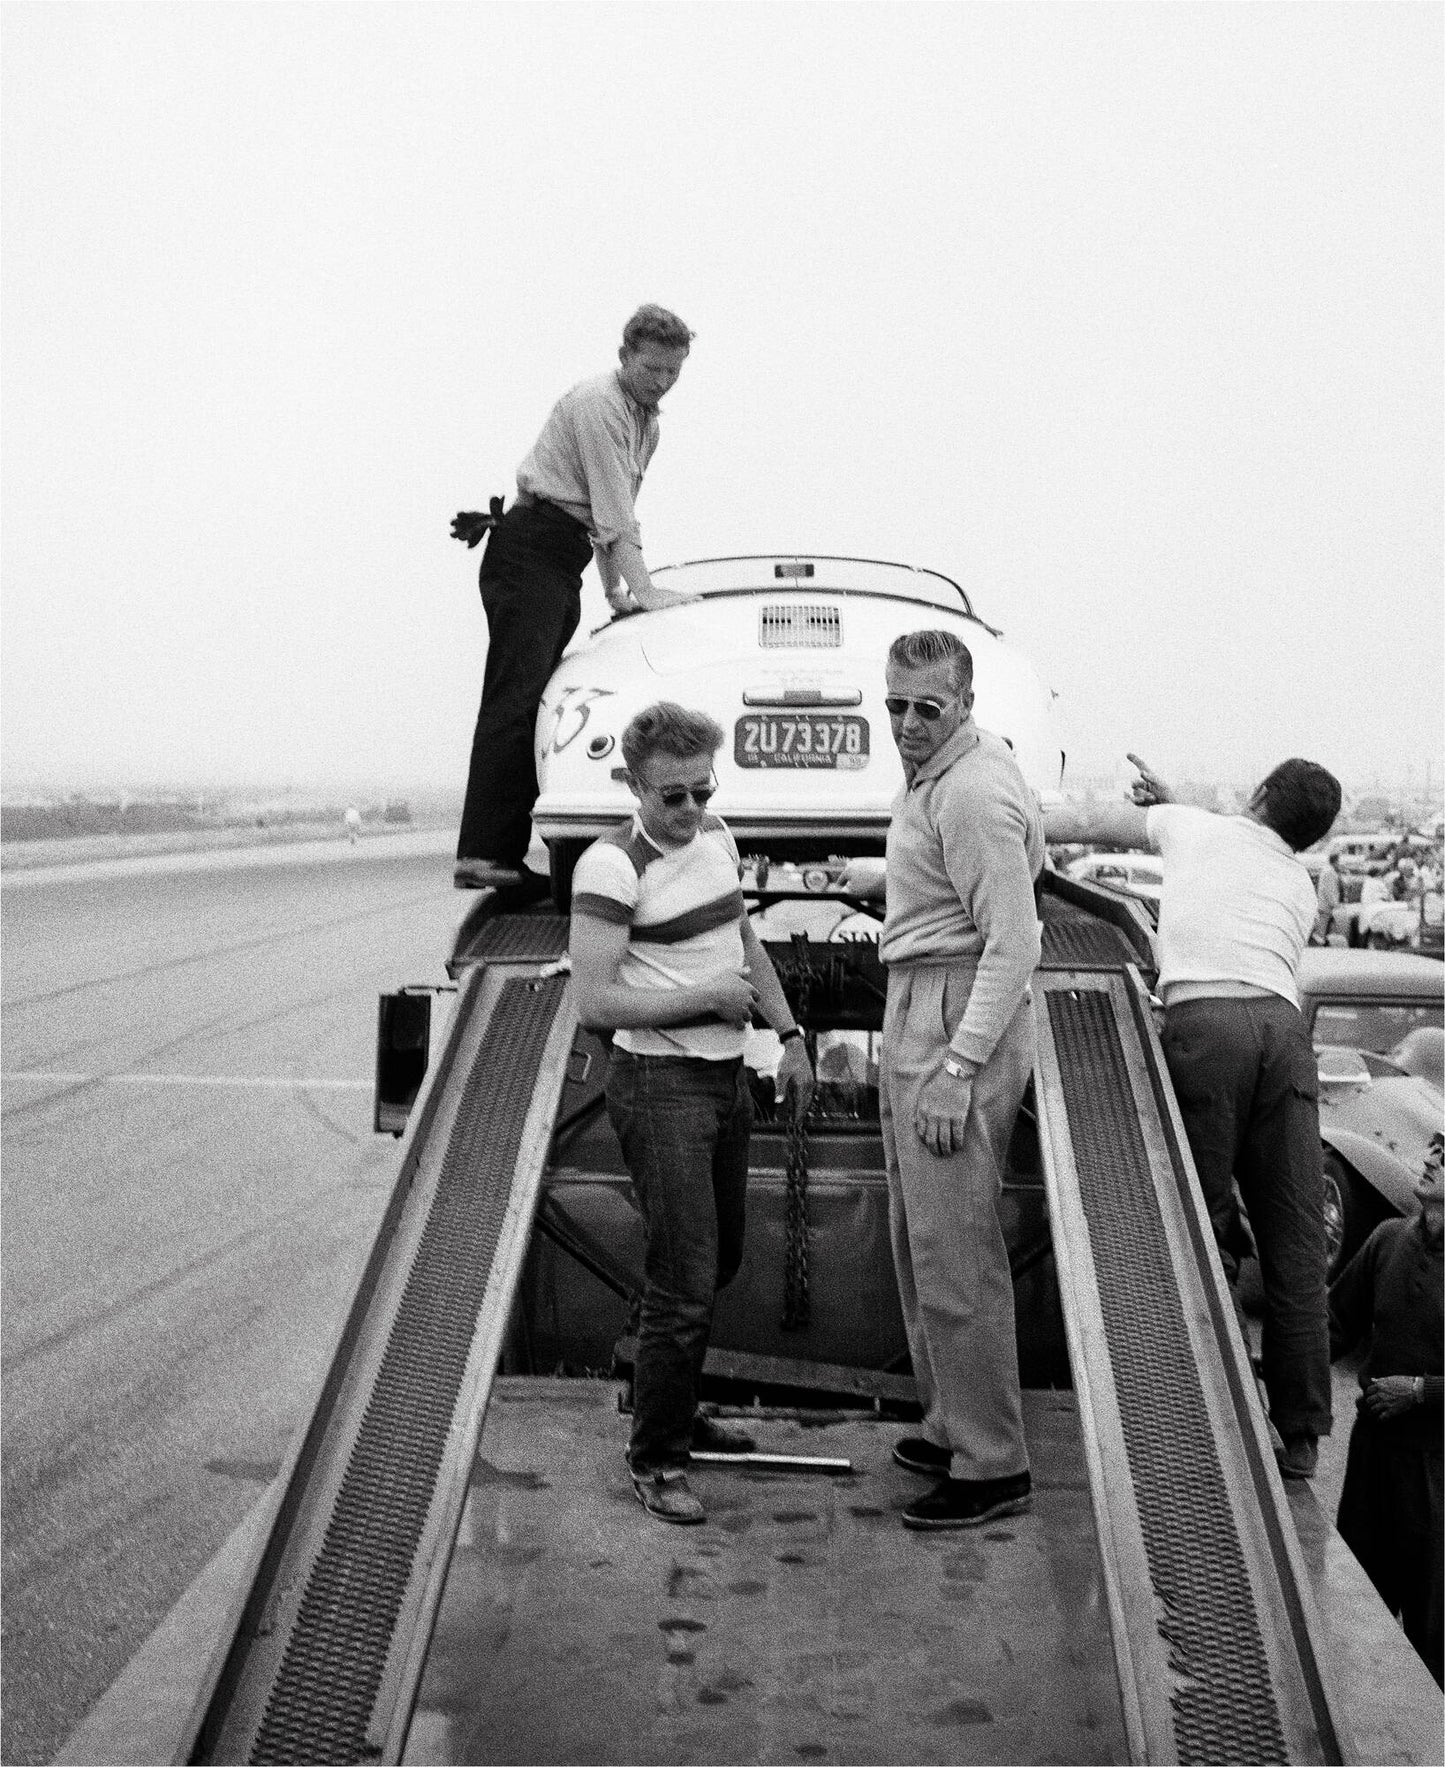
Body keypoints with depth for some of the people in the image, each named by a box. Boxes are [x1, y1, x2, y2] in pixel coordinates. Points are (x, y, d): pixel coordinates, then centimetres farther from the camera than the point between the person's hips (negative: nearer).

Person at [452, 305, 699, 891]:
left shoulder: (647, 423, 22)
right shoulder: (596, 403, -8)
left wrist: (615, 588, 19)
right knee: (516, 697, -19)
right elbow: (614, 511, -15)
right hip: (531, 550, -10)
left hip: (562, 561, 10)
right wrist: (643, 589, -17)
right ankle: (481, 856, -26)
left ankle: (507, 852, 0)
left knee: (536, 700, 2)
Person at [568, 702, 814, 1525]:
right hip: (661, 1088, -8)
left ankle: (677, 1408, 37)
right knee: (686, 1282, -6)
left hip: (727, 1078, 8)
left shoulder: (716, 836, 6)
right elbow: (596, 1003, -24)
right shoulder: (612, 867, -19)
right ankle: (655, 1457, 10)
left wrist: (789, 1034, 15)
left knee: (720, 1262, 19)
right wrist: (708, 997, -18)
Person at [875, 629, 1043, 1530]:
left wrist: (957, 1068, -26)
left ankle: (992, 1467, 2)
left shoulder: (974, 792, -17)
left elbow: (1013, 944, -21)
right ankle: (954, 1427, 28)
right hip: (919, 1012, 11)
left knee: (955, 1252, -7)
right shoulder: (935, 776, 15)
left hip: (962, 1018, -11)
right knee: (920, 1242, 17)